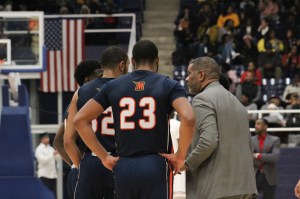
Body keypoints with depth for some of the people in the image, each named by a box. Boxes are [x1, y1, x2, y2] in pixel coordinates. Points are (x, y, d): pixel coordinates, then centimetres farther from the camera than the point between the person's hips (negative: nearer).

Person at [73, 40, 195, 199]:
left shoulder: (113, 86, 9)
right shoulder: (169, 86, 0)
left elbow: (79, 120, 6)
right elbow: (188, 118, -18)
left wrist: (104, 157, 8)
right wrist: (180, 156, -6)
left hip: (124, 168, 3)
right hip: (156, 167, -3)